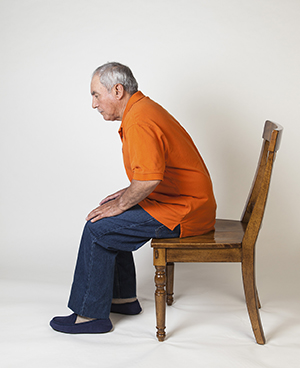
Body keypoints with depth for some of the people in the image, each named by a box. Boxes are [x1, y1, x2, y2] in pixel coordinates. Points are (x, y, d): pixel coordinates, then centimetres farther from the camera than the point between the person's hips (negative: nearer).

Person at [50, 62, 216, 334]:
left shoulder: (139, 121, -21)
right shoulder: (144, 108, 15)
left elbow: (149, 177, -33)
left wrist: (121, 204, -17)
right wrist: (127, 195, 14)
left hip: (183, 211, -11)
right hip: (185, 200, 11)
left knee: (98, 229, -9)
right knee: (111, 221, 19)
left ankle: (91, 314, 3)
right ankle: (124, 298, 25)